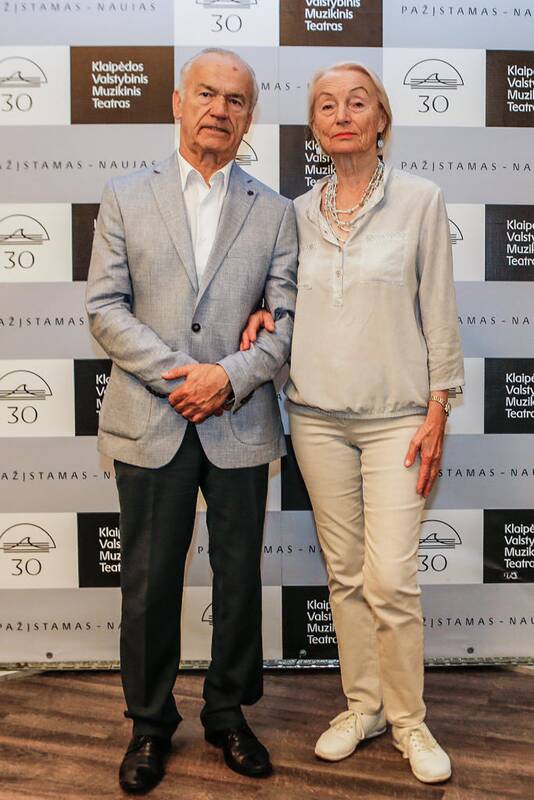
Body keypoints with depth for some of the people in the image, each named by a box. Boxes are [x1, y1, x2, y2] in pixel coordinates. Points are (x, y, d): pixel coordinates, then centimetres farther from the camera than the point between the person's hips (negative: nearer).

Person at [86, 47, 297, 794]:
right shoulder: (125, 197, 6)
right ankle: (150, 723, 29)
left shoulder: (274, 212, 8)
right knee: (149, 582, 8)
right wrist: (179, 374, -12)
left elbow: (286, 320, 2)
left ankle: (228, 712, 32)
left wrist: (230, 376, -15)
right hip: (151, 422, -1)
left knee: (239, 578, 11)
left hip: (241, 425, 1)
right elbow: (105, 308, -1)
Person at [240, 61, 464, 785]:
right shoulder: (300, 211, 9)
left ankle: (408, 719, 19)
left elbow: (438, 312, -1)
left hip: (395, 417, -3)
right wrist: (266, 311, -3)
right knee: (345, 573, 11)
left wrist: (437, 412, -5)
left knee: (392, 578, -4)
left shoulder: (420, 200, -1)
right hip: (317, 415, 3)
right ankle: (362, 704, 29)